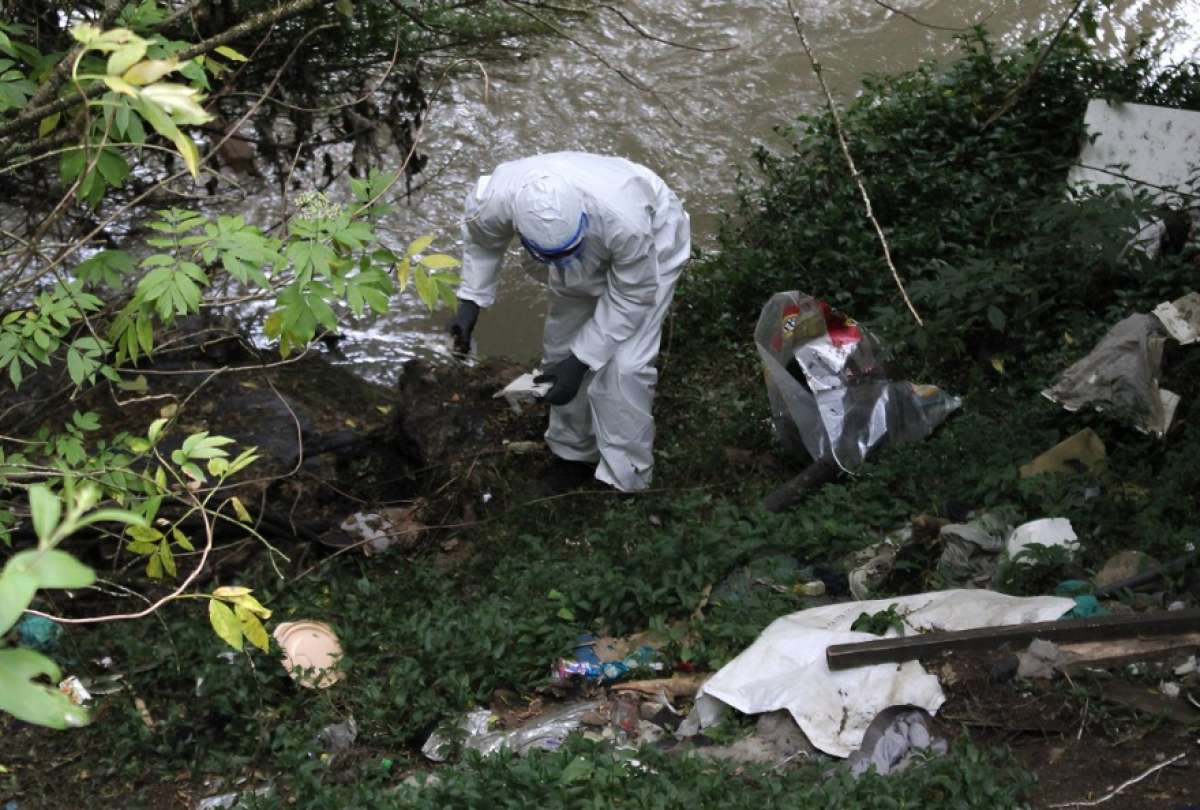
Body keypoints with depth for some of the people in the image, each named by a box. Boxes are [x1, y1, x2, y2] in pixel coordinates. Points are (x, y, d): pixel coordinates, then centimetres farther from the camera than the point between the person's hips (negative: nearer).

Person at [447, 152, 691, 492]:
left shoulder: (625, 218, -46)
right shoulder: (498, 198, -35)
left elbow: (631, 297, -27)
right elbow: (480, 238, -7)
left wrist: (581, 361, -27)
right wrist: (470, 301, -15)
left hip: (649, 248, -4)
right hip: (587, 254, 5)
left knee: (624, 365, -14)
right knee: (561, 345, 8)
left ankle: (625, 480, 0)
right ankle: (573, 452, 29)